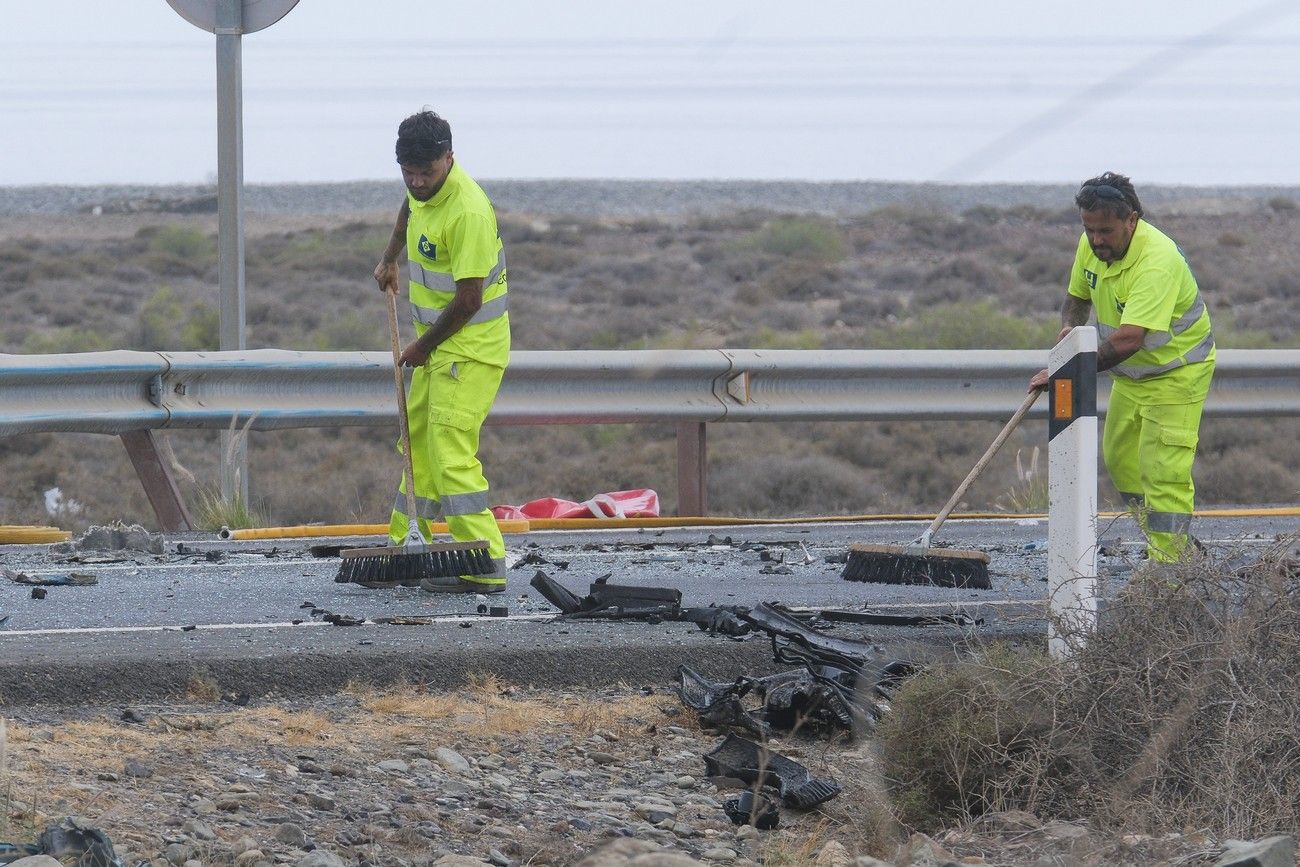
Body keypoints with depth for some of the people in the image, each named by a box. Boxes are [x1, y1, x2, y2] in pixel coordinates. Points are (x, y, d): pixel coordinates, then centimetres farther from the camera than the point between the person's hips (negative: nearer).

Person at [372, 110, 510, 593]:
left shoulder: (468, 213, -27)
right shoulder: (423, 189, 2)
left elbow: (467, 300, -24)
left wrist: (423, 347, -12)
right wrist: (389, 259, 40)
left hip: (470, 348, -10)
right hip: (437, 344, 10)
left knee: (450, 453, -16)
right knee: (418, 441, 16)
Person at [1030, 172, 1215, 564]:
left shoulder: (1157, 260, -35)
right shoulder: (1091, 245, -8)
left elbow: (1127, 340, -42)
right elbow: (1078, 295, 13)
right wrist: (1070, 325, -11)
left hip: (1176, 373, -9)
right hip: (1130, 374, 9)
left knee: (1163, 472, -14)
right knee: (1121, 462, 15)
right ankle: (1166, 543, 29)